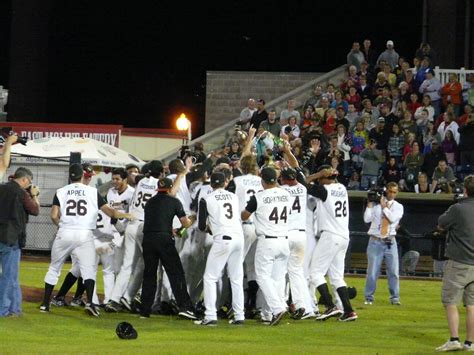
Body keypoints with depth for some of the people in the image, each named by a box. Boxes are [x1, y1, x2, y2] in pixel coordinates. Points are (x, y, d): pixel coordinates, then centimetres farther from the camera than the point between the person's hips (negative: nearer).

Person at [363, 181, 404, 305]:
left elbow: (393, 218, -12)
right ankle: (369, 298, 7)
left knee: (393, 272, 2)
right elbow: (367, 219, -5)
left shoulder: (398, 206, 7)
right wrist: (370, 204, -8)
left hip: (390, 242, 1)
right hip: (375, 241, -1)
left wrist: (384, 206, -7)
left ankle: (395, 298, 9)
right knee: (372, 271, -1)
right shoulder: (376, 203, 4)